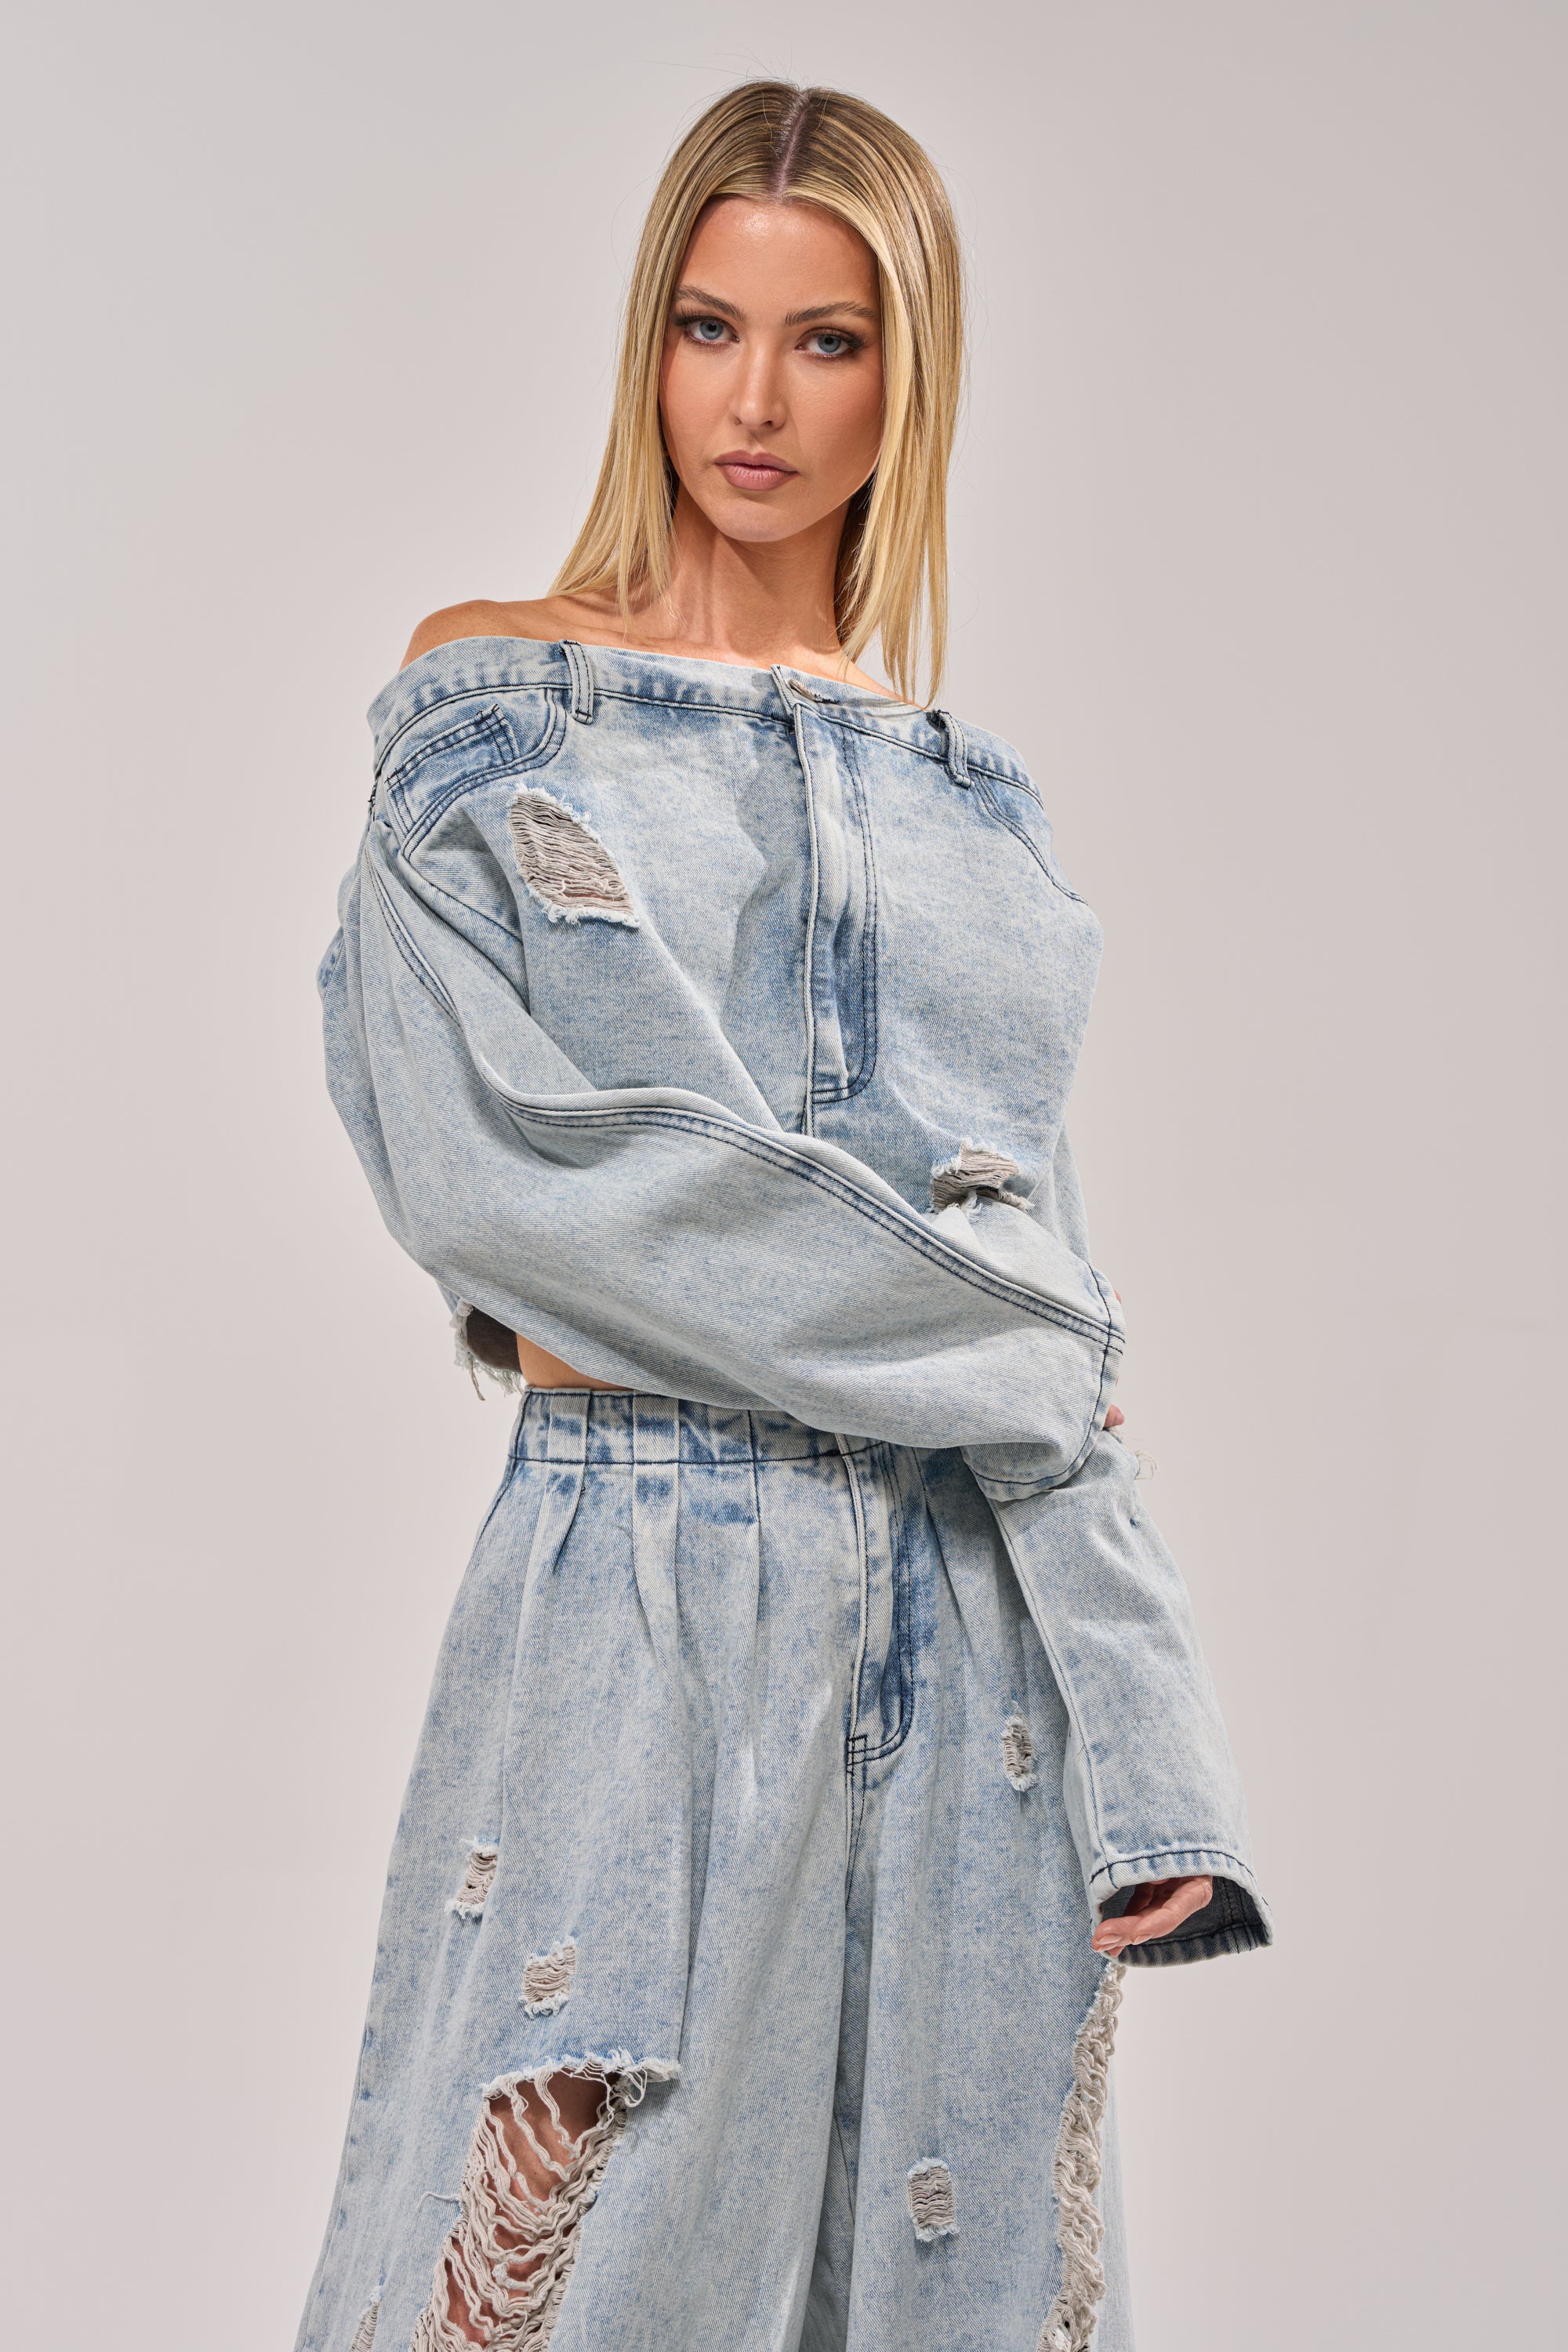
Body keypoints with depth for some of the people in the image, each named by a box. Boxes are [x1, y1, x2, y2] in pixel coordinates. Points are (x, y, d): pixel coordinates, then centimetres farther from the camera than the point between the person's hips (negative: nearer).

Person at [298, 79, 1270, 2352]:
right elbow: (503, 1147, -12)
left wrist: (1145, 1748, 1)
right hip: (651, 1582, -4)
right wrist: (984, 1335, -8)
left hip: (979, 1607, 4)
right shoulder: (500, 700, 1)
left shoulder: (970, 798, 12)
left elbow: (1047, 1279, 10)